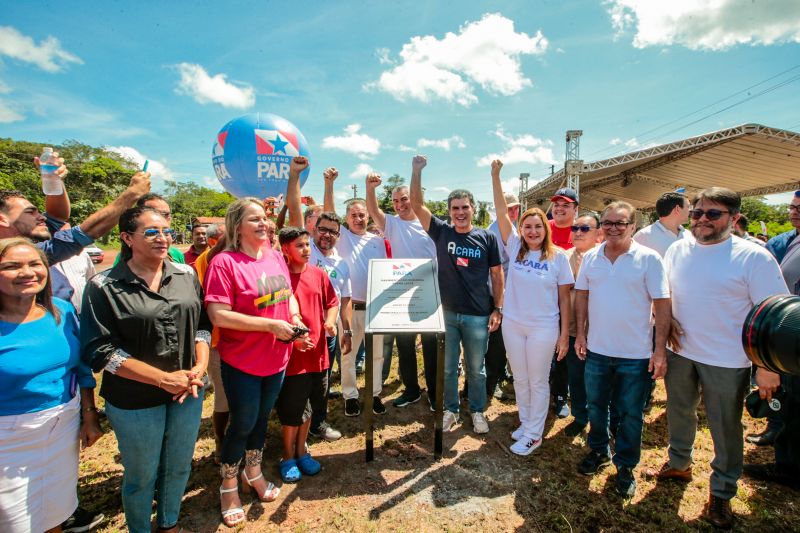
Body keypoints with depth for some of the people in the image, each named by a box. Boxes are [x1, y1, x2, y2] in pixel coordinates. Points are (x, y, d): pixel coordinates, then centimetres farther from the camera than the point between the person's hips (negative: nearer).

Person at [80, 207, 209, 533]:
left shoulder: (186, 276, 0)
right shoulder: (104, 287, -12)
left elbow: (202, 325, 5)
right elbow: (101, 351, -15)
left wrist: (200, 366, -10)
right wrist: (164, 378, -19)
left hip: (187, 393, 4)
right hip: (134, 401, -3)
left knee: (179, 467, 20)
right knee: (142, 475, 16)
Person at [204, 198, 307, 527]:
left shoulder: (276, 257, 2)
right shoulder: (224, 262, -18)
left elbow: (288, 294, 13)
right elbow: (218, 315, -23)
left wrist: (294, 317, -7)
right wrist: (271, 325, -24)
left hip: (276, 358, 6)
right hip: (241, 362, -5)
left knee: (262, 417, 21)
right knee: (243, 423, 9)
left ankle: (253, 472, 45)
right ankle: (228, 485, 36)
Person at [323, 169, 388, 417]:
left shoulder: (377, 240, 8)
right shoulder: (341, 237, 2)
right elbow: (329, 211, -12)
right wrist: (329, 183, -23)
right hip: (350, 306, -2)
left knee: (376, 353, 12)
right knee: (348, 354, 8)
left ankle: (374, 394, 28)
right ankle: (350, 396, 25)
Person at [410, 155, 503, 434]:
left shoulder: (487, 238, -2)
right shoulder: (441, 232, -1)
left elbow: (497, 275, 3)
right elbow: (417, 205, -8)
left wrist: (498, 309, -1)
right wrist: (417, 171, -17)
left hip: (478, 315, -1)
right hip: (446, 313, 1)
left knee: (476, 368, 14)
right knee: (447, 367, 14)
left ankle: (477, 411, 35)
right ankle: (450, 410, 33)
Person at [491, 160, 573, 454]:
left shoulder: (558, 256, -7)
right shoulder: (515, 248, -2)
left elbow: (564, 298, -3)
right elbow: (502, 212, -9)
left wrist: (564, 334, -5)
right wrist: (495, 175, -14)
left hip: (543, 328, -3)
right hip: (512, 324, 3)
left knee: (538, 382, 10)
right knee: (520, 379, 17)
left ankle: (534, 434, 26)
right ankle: (526, 422, 38)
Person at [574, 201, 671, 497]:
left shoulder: (649, 259, -9)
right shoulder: (591, 257, 2)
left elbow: (661, 304, -9)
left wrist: (660, 349, -12)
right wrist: (580, 334, 4)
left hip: (636, 353, -3)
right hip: (597, 349, 3)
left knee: (631, 413, 11)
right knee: (595, 405, 18)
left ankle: (625, 466, 31)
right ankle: (598, 451, 40)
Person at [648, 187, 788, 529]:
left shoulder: (754, 257, -13)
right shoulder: (677, 250, 1)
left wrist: (768, 367, -13)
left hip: (727, 360, -4)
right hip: (680, 351, 4)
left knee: (725, 428, 11)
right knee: (679, 413, 21)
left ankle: (721, 493, 32)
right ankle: (678, 465, 44)